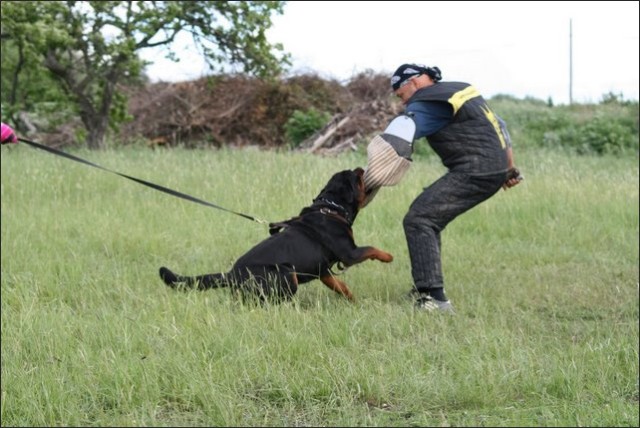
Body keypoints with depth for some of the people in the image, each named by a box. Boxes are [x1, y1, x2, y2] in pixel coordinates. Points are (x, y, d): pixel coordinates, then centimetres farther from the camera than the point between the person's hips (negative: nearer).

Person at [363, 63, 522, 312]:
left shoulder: (427, 104, -7)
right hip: (496, 169, 10)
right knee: (428, 215, 20)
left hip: (475, 172, -10)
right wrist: (510, 169, 33)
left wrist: (367, 187, -19)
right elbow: (499, 126, 28)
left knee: (418, 220, -13)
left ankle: (434, 298, -21)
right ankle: (426, 287, 24)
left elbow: (394, 142, -20)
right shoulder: (462, 90, 21)